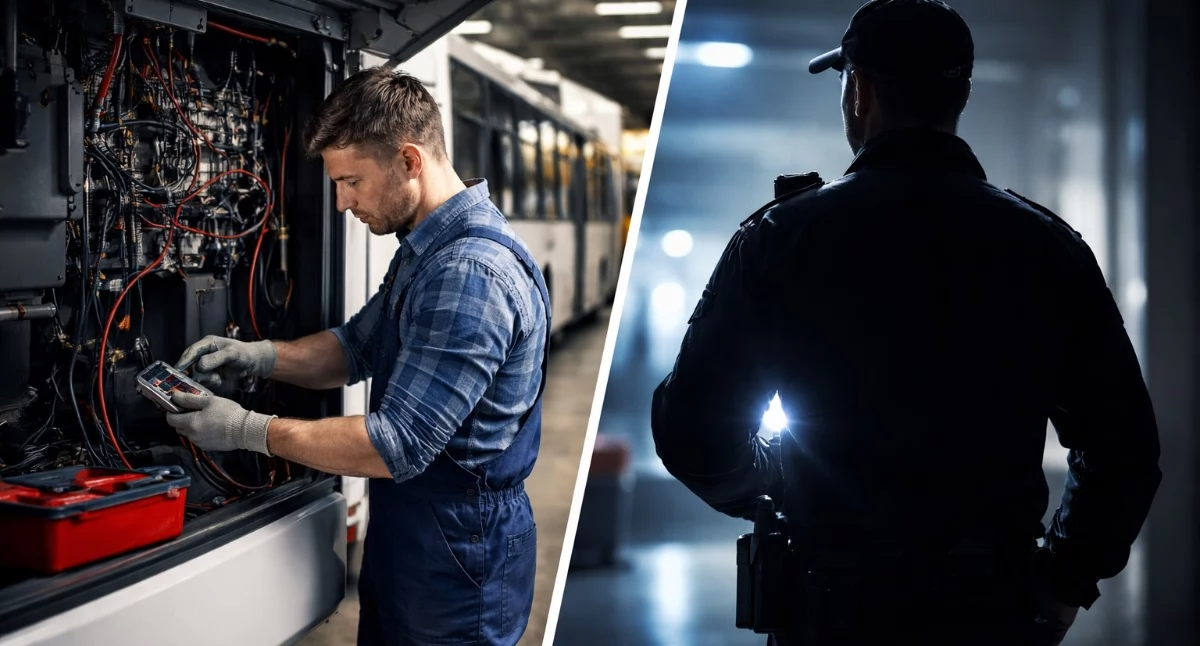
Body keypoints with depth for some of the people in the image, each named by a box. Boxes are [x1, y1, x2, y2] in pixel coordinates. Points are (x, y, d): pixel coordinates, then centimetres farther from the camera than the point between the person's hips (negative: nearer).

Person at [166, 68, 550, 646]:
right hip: (403, 537, 10)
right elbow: (358, 346, 18)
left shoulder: (471, 275, -26)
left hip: (457, 562, -10)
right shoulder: (424, 250, 9)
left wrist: (249, 431, -22)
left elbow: (397, 446, -29)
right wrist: (259, 357, 0)